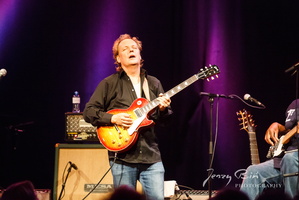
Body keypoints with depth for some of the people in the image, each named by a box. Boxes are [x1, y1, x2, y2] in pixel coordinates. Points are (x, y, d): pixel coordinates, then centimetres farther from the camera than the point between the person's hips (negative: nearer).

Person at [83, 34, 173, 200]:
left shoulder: (153, 83, 15)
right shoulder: (109, 83, 4)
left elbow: (165, 121, 16)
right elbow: (89, 111, 0)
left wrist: (163, 109, -6)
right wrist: (113, 118, -14)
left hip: (152, 156, 3)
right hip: (123, 157, -3)